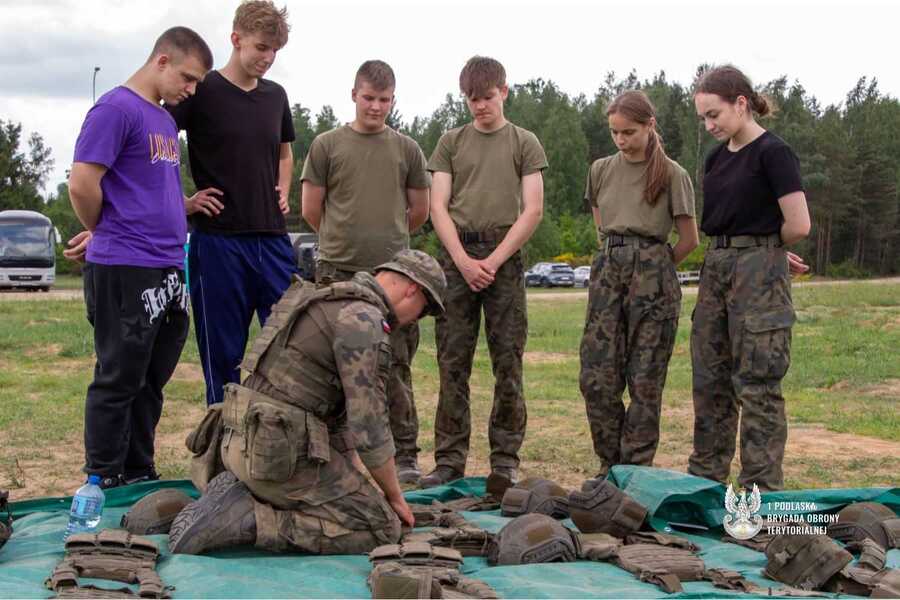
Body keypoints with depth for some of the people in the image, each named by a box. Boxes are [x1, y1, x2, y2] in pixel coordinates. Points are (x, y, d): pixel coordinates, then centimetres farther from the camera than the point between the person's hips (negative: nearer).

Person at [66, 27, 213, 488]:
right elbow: (82, 185, -15)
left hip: (169, 268, 8)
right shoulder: (116, 109, -10)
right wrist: (104, 234, -1)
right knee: (119, 381, 0)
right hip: (125, 271, -8)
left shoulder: (165, 121, 18)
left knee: (151, 381, 14)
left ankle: (140, 476, 24)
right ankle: (104, 484, 11)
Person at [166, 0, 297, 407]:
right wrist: (181, 201, -7)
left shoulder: (276, 96, 12)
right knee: (223, 355, 3)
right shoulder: (203, 91, -5)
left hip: (272, 239, 5)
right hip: (218, 239, -5)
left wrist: (282, 192, 13)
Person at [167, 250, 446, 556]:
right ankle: (247, 520, -11)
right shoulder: (362, 318, -14)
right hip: (281, 452, -10)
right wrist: (394, 496, -2)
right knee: (382, 530, -2)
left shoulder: (331, 303, 19)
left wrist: (358, 482, 22)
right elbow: (369, 426, -16)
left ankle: (240, 494, 8)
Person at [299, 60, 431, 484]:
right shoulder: (327, 145, 5)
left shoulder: (407, 149, 9)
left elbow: (420, 211, 16)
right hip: (338, 272, 0)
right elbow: (311, 209, 7)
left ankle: (405, 455, 9)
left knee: (395, 367, 2)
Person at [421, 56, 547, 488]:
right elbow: (438, 207, 6)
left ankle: (505, 460, 6)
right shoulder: (451, 142, 13)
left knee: (508, 363, -1)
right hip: (456, 257, 1)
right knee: (452, 363, 0)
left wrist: (493, 261, -9)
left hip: (504, 258, -1)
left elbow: (532, 211, 0)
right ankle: (449, 459, 5)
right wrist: (464, 261, -8)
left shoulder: (524, 143, 9)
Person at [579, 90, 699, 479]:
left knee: (645, 380, -1)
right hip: (608, 272, 4)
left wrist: (653, 267, 9)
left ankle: (636, 468, 8)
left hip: (652, 277, -3)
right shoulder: (601, 170, 9)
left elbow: (689, 240, 2)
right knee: (596, 378, -2)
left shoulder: (671, 175, -2)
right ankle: (610, 465, 13)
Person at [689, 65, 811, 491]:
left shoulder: (772, 153, -11)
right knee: (709, 379, 11)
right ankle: (705, 478, 21)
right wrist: (764, 247, 7)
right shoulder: (717, 158, 11)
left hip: (757, 274, -8)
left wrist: (765, 249, 2)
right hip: (716, 267, 8)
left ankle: (761, 487, 4)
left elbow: (798, 225, -16)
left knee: (756, 384, -5)